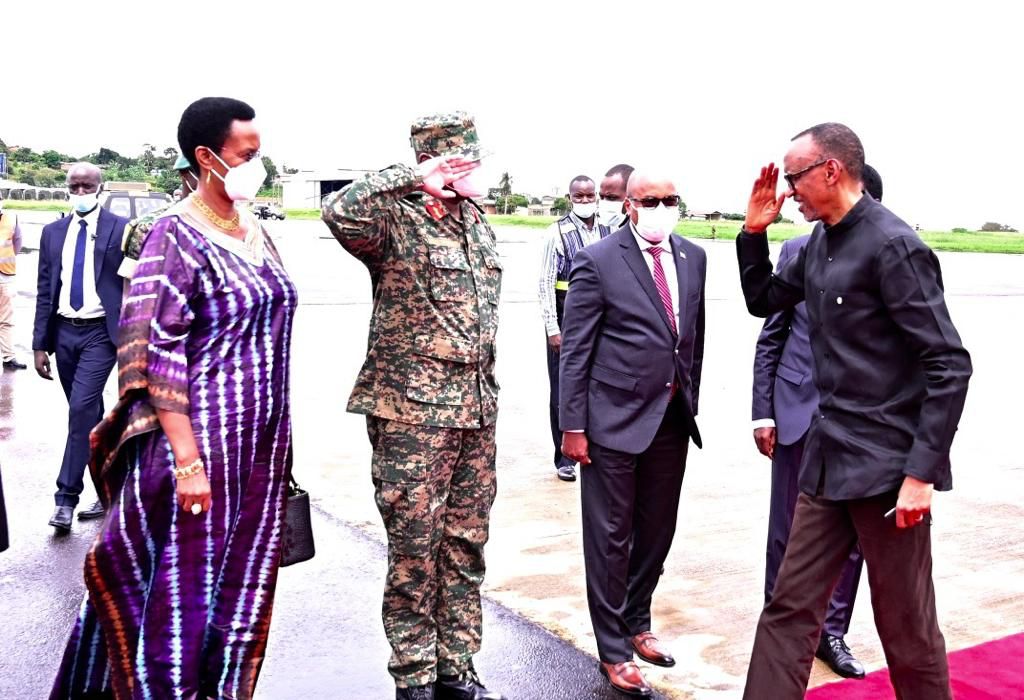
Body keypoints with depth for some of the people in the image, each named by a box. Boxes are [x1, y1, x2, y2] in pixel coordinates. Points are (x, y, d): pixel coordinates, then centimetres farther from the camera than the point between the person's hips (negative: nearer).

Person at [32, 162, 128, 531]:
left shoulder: (121, 229, -4)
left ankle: (66, 497, -4)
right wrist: (40, 343, 4)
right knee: (89, 414, 12)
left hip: (100, 334, -5)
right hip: (64, 332, 5)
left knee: (82, 410, -12)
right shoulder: (53, 232, 9)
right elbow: (44, 291, 10)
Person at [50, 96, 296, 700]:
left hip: (260, 447, 7)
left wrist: (275, 444, 14)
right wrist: (187, 461, -20)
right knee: (182, 588, 4)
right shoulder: (176, 237, -11)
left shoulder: (256, 231, 10)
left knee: (241, 587, 14)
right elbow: (155, 356, -15)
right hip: (200, 441, -7)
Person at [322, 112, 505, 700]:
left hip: (476, 410, 7)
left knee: (466, 545, 13)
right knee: (414, 547, 2)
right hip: (412, 411, -7)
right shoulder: (395, 218, -9)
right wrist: (415, 176, -23)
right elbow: (340, 211, -32)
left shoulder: (477, 220, 14)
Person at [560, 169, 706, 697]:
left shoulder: (693, 257, 8)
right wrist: (573, 427, -12)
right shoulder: (597, 261, -9)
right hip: (615, 419, -6)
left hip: (673, 419, 6)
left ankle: (636, 624, 37)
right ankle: (613, 650, 19)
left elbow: (695, 337, 14)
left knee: (657, 532, 17)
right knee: (610, 537, 5)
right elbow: (575, 350, -9)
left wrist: (691, 404, 13)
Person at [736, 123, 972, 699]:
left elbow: (950, 366, -17)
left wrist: (922, 472, -19)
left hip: (888, 469, -7)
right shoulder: (819, 245, 8)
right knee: (789, 608, 10)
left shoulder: (893, 246, -15)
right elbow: (763, 301, 23)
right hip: (829, 458, 7)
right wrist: (755, 231, 8)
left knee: (907, 631, 8)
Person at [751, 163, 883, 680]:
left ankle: (831, 632, 25)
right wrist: (763, 411, 0)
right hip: (799, 410, 1)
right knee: (789, 531, 10)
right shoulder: (798, 251, 0)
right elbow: (770, 337, 4)